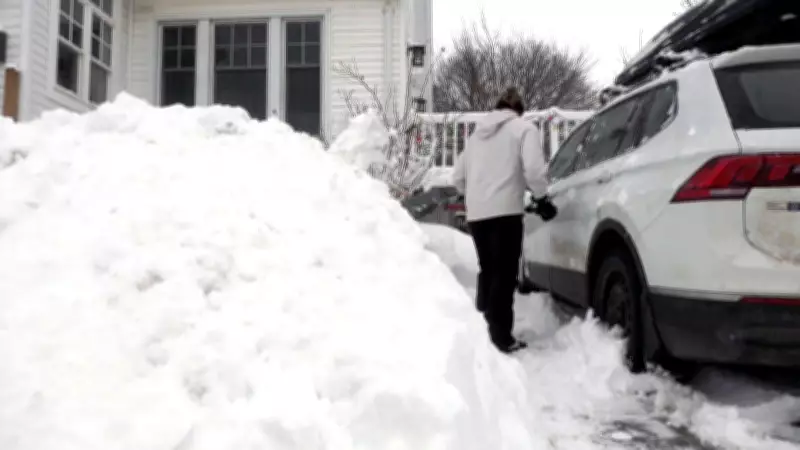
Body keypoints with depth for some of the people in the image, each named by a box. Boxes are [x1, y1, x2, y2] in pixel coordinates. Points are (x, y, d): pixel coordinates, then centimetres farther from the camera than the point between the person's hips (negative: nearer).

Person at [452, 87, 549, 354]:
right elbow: (533, 169, -12)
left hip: (476, 212, 6)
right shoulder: (523, 128, 4)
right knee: (504, 274, -2)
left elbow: (458, 177, 21)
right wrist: (541, 197, 4)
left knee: (487, 271, 18)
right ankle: (501, 337, -4)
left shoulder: (478, 132, 22)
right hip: (505, 210, -6)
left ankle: (483, 329, 23)